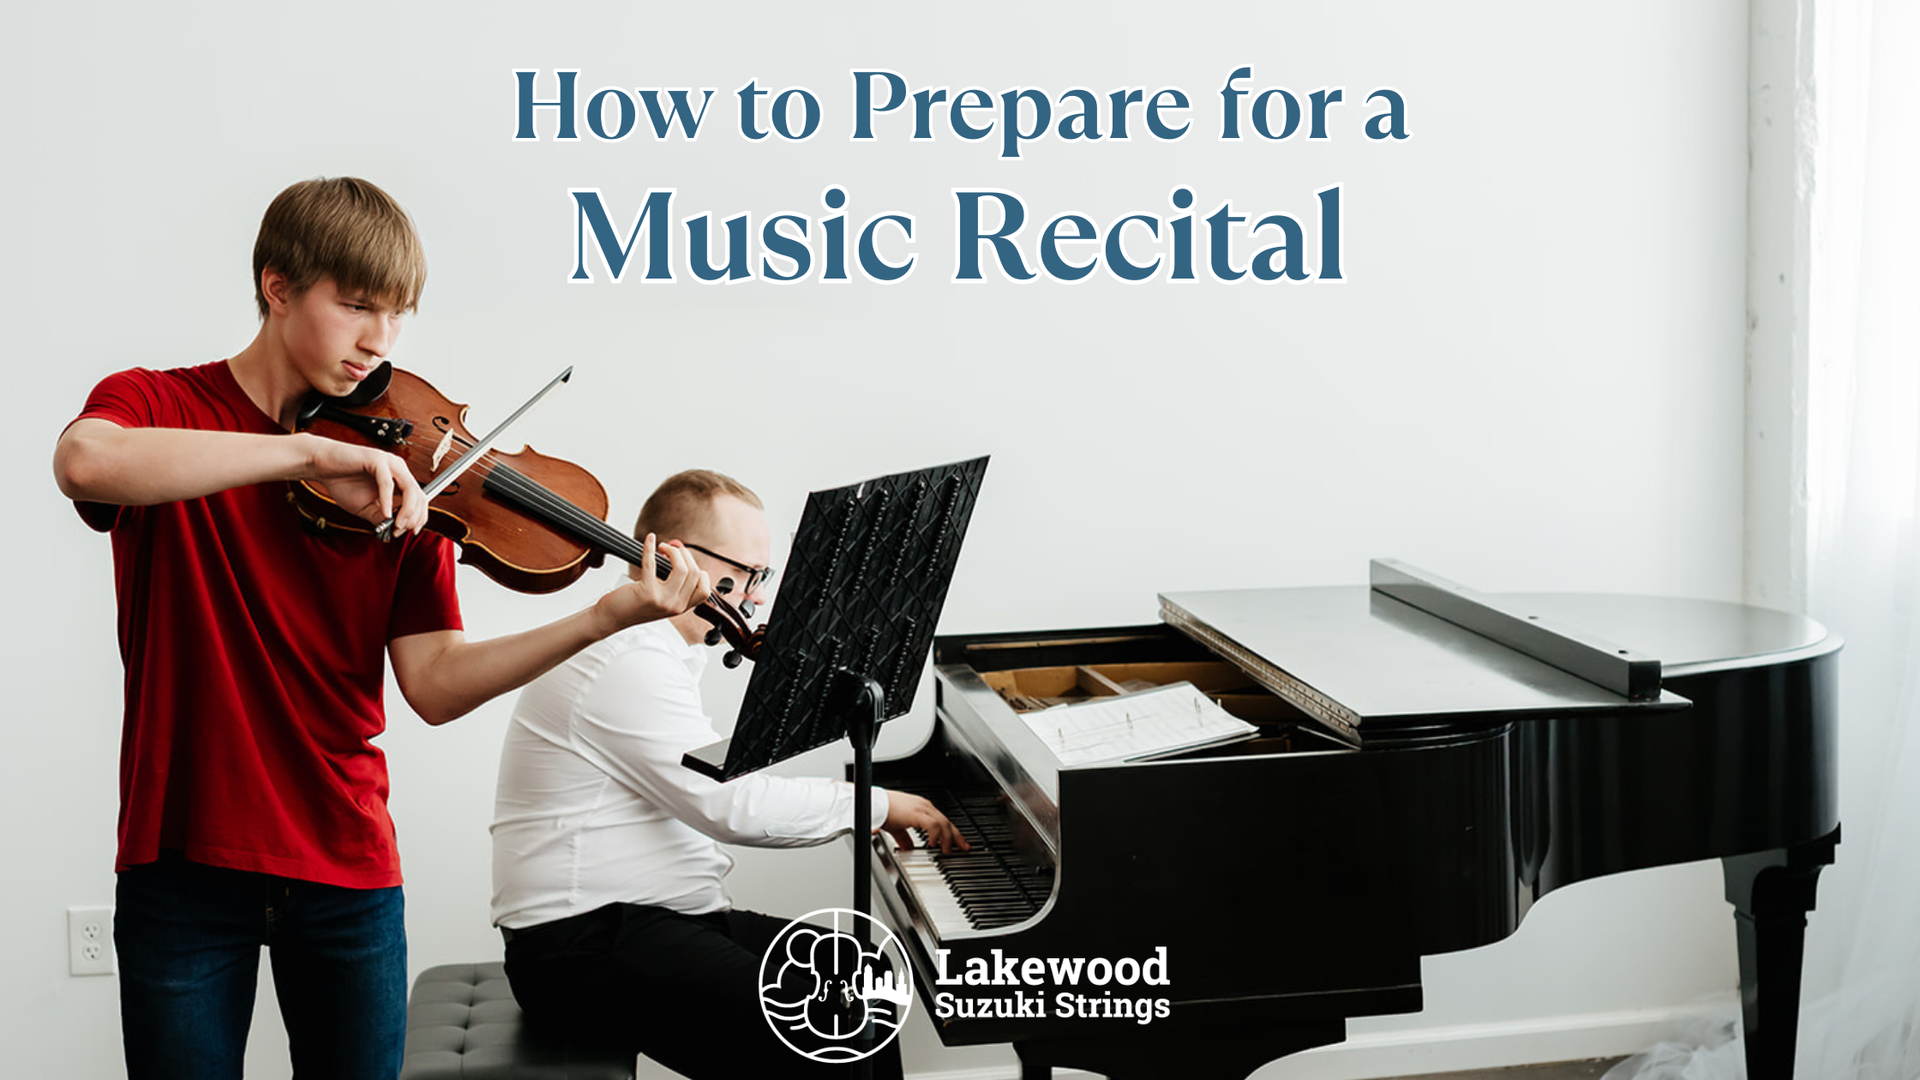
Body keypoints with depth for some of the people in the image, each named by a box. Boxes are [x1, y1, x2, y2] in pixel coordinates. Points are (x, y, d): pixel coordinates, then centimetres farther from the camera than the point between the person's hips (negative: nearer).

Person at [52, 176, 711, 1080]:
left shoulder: (398, 473, 3)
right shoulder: (156, 407, -3)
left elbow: (434, 685, -5)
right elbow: (82, 461, -30)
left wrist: (605, 618, -18)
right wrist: (312, 450, -33)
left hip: (347, 866, 2)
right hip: (183, 864, -2)